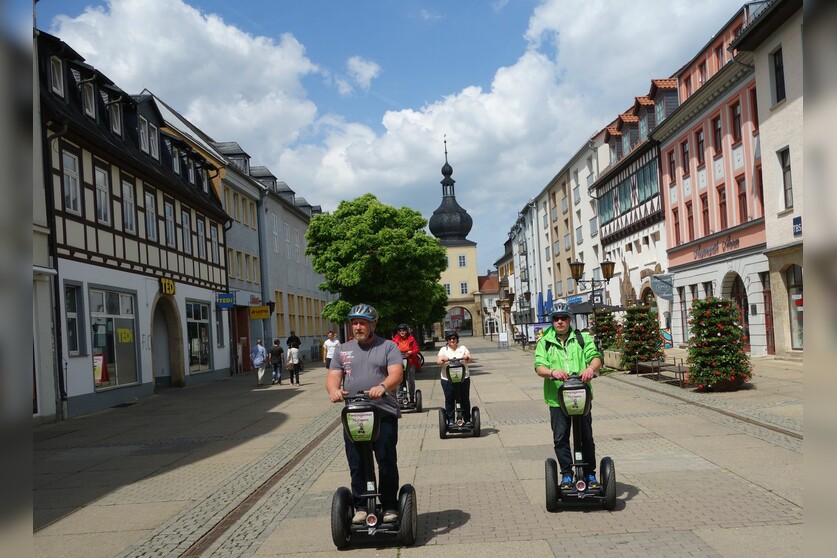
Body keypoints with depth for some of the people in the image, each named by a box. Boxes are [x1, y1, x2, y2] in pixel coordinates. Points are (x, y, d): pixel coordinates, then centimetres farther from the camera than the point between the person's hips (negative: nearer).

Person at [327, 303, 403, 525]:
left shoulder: (388, 347, 4)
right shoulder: (343, 350, 15)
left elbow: (396, 373, -10)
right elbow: (333, 376, 6)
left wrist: (382, 386, -31)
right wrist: (333, 390, -17)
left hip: (384, 414, -3)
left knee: (387, 463, 1)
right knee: (357, 465, 6)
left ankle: (390, 506, 15)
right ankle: (360, 507, 18)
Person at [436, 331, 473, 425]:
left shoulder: (463, 348, 12)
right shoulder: (443, 350, 8)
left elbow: (469, 359, 0)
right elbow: (438, 361, -5)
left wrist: (466, 357, -23)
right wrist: (443, 359, -27)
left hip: (463, 378, 1)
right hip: (447, 379, -1)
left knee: (465, 399, 5)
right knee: (449, 400, 2)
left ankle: (467, 419, 15)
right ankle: (450, 420, 11)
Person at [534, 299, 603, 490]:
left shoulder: (583, 338, 9)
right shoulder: (544, 342, 7)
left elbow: (595, 357, -5)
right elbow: (539, 367, -5)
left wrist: (591, 368, -29)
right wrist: (553, 372, -28)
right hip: (557, 398, 0)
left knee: (586, 437, 7)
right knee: (560, 438, 3)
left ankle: (590, 474, 22)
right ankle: (566, 474, 16)